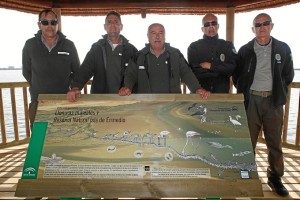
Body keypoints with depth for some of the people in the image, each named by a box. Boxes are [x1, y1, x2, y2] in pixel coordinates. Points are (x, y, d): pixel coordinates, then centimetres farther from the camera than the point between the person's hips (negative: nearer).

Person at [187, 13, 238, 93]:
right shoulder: (194, 47, 4)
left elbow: (233, 68, -4)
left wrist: (211, 66, -11)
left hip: (222, 93, 2)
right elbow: (194, 71, -9)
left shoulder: (228, 46, 9)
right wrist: (221, 71, -8)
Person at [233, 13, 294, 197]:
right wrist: (244, 94, 6)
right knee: (248, 141, 7)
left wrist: (279, 93, 7)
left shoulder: (283, 49, 3)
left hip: (273, 101, 1)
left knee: (275, 142, 9)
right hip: (251, 100, -1)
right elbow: (237, 76, 8)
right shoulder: (245, 50, 1)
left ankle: (275, 178, 24)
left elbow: (288, 75, 11)